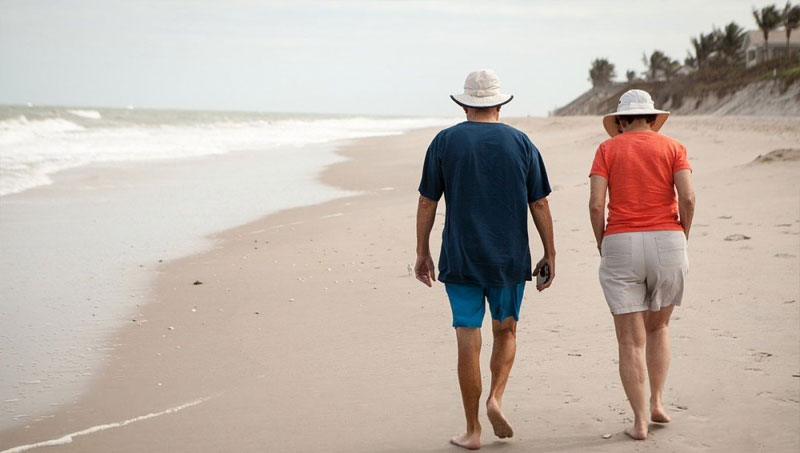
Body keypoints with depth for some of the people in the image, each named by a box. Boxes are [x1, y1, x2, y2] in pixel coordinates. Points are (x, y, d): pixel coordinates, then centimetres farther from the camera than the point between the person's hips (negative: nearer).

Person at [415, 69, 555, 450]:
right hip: (509, 260, 1)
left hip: (460, 260, -1)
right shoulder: (521, 143, 1)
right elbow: (539, 205, 2)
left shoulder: (445, 142, -1)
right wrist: (550, 254, 9)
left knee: (468, 342, 3)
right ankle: (496, 398, -1)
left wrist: (422, 253, 8)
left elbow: (427, 203, 0)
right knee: (506, 332, 20)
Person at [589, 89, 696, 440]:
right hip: (666, 244, 1)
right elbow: (687, 198, -8)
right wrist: (682, 239, 5)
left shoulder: (607, 150, 5)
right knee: (658, 327, 23)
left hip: (621, 246, -1)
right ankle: (657, 402, 17)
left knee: (631, 340, 4)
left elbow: (596, 204, -6)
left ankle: (639, 421, 2)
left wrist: (602, 245, 7)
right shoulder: (673, 148, 5)